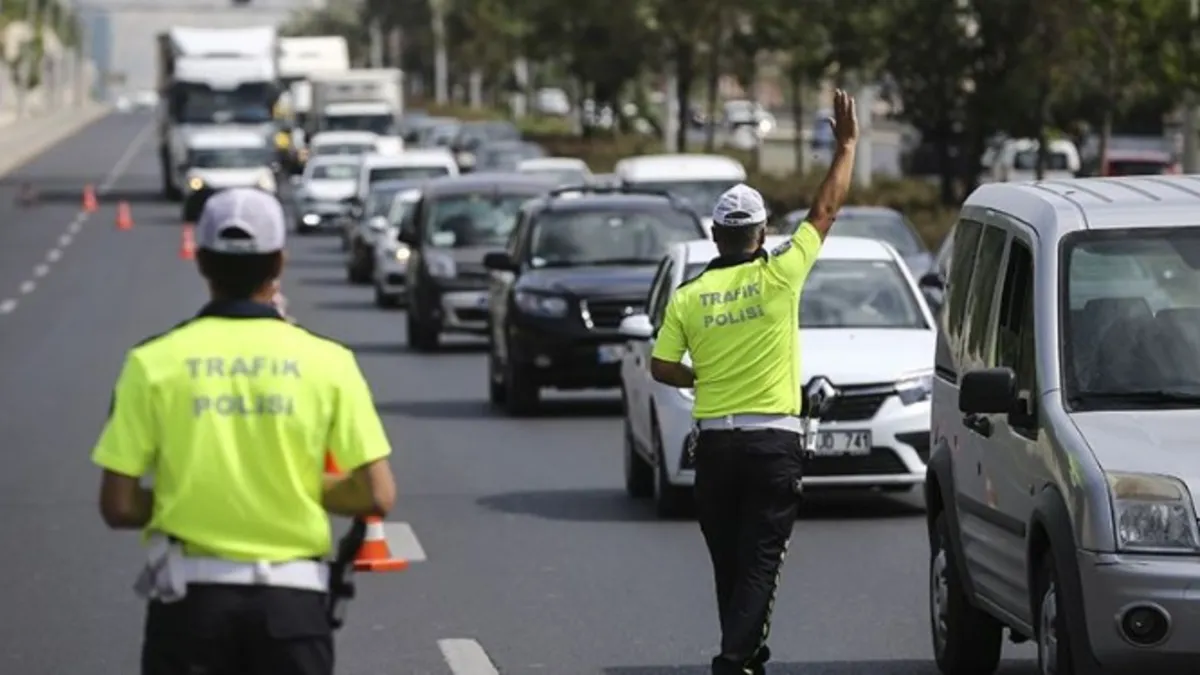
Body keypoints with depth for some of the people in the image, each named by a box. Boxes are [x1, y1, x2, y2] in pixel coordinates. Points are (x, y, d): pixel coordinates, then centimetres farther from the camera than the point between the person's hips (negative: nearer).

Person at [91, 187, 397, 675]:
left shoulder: (155, 363, -4)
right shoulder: (326, 362, -2)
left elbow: (118, 506, -5)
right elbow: (376, 495, -6)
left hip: (190, 596, 0)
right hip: (291, 597, 0)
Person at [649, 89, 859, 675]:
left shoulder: (687, 297, 1)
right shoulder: (778, 275, -6)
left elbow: (662, 367, 2)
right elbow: (826, 209, 2)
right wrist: (846, 145, 12)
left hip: (714, 443, 3)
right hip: (773, 440, -3)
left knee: (730, 564, 14)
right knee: (760, 562, -4)